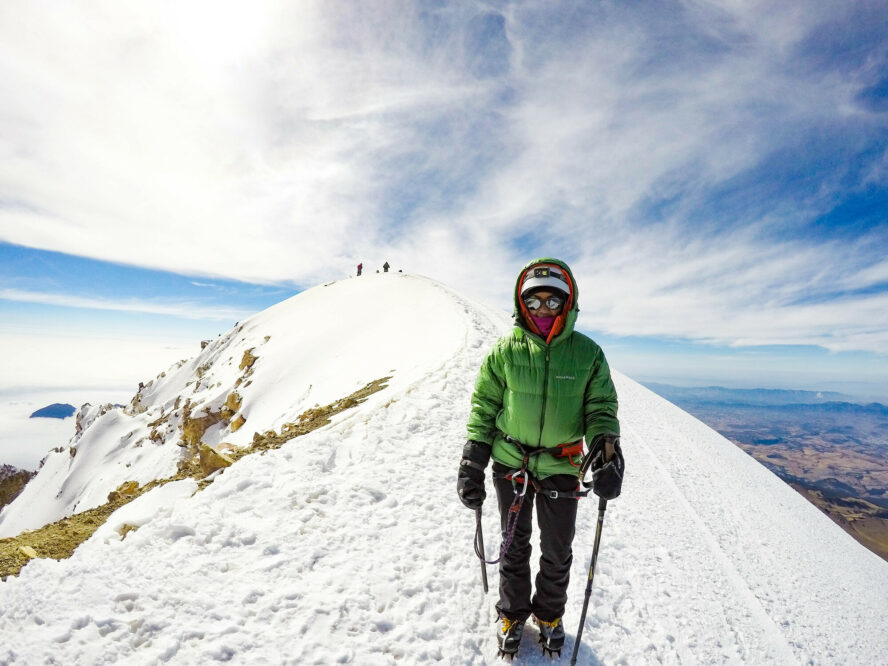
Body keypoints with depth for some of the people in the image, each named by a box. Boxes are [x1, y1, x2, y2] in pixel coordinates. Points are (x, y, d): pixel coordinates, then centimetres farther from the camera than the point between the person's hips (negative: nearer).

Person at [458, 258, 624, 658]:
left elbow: (601, 406, -1)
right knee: (514, 545, 18)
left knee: (557, 552, 18)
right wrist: (472, 466, -4)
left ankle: (549, 614, 46)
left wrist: (606, 448, -22)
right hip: (510, 463, 0)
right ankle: (513, 613, 44)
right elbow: (483, 407, -2)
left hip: (561, 468, 1)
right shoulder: (505, 351, -7)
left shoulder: (588, 353, -6)